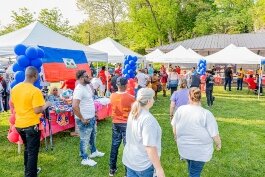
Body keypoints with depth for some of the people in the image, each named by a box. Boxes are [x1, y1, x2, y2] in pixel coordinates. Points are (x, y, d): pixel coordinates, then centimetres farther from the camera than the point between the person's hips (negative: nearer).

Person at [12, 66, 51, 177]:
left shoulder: (14, 88, 1)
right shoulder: (35, 91, -21)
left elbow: (13, 105, 13)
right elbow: (37, 111, -22)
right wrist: (46, 105, -5)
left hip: (19, 124, 8)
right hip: (31, 125, -8)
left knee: (27, 148, 25)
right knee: (32, 152, 6)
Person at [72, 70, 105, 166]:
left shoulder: (87, 86, 5)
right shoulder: (79, 90, -25)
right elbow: (75, 106, -33)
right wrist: (82, 119, -24)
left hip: (92, 117, 10)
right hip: (85, 120, -9)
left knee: (92, 136, 27)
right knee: (85, 140, 8)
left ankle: (94, 151, 48)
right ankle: (85, 159, 26)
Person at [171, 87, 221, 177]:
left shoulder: (180, 109, -10)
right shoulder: (206, 114, -21)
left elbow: (174, 127, 2)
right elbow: (214, 134, -15)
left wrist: (177, 138, 20)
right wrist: (218, 144, 5)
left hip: (184, 148, 4)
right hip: (200, 150, -3)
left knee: (191, 166, 30)